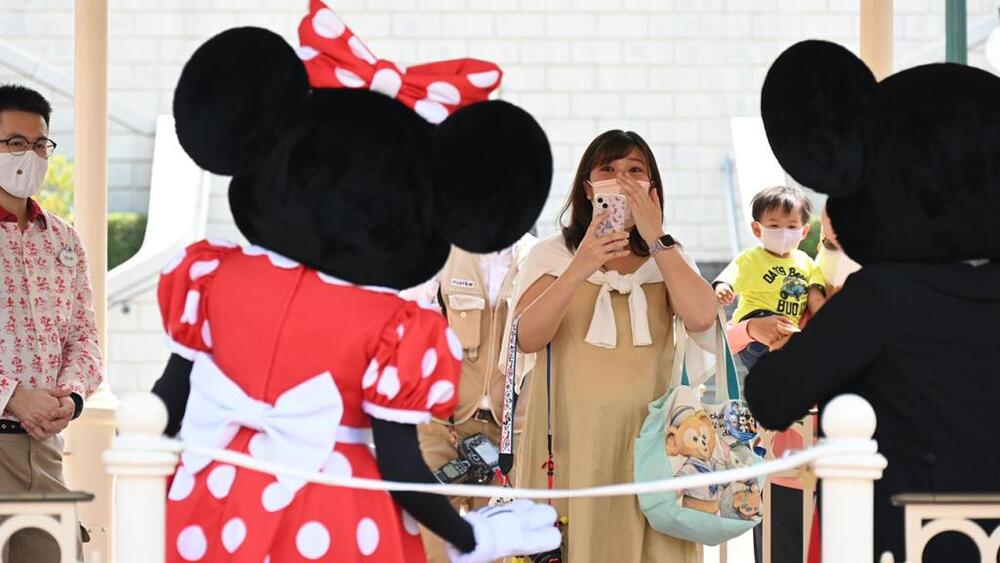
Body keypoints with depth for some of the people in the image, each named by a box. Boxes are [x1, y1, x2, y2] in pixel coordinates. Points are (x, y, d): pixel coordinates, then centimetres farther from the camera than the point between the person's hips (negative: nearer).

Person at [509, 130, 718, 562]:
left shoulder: (668, 259, 11)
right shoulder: (552, 255, 5)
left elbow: (701, 317, -10)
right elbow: (528, 338, -11)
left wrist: (655, 238, -12)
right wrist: (580, 268, -22)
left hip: (646, 440, 2)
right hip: (570, 440, -1)